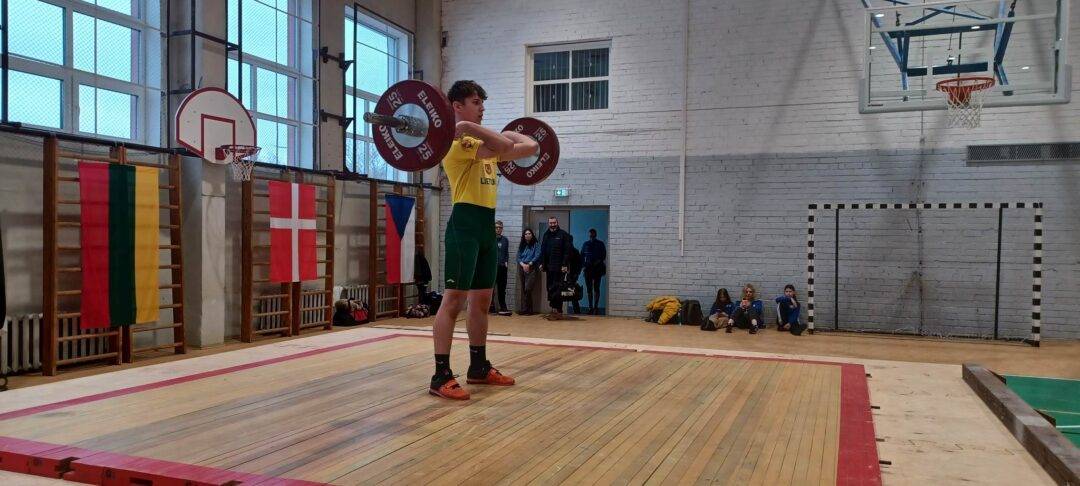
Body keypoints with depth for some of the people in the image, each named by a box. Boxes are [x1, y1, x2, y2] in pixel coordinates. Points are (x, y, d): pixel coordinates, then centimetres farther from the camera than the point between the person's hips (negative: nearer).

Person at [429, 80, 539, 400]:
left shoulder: (485, 143, 18)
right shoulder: (456, 140, -9)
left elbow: (531, 147, 17)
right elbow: (502, 147, -25)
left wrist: (511, 134, 29)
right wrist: (468, 127, -21)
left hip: (487, 226, 9)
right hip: (465, 224, -9)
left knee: (481, 300, 14)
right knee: (454, 299, -9)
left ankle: (479, 368, 24)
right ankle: (441, 376, -5)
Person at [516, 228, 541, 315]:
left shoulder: (536, 245, 4)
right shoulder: (521, 245, 16)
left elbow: (537, 256, -5)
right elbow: (518, 257, 9)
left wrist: (529, 264, -13)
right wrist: (523, 264, -9)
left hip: (532, 269, -5)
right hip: (522, 268, 5)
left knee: (527, 289, -17)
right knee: (523, 290, 2)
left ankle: (524, 309, -12)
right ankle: (528, 310, 6)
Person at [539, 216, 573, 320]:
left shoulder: (563, 235, -3)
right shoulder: (546, 235, 16)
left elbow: (567, 251, -9)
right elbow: (542, 250, 20)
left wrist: (565, 265, -15)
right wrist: (541, 263, 11)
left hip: (560, 268, -7)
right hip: (549, 267, 7)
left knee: (557, 289, -8)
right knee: (550, 289, 7)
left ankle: (557, 311, -5)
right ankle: (555, 310, 13)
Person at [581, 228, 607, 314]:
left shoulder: (600, 244, 7)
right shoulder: (585, 244, 13)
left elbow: (604, 255, 5)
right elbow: (582, 256, 13)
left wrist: (599, 261, -12)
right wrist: (584, 264, -2)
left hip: (597, 268, -2)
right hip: (588, 268, 3)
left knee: (596, 288, -7)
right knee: (589, 288, 3)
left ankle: (596, 307, -7)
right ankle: (590, 307, 8)